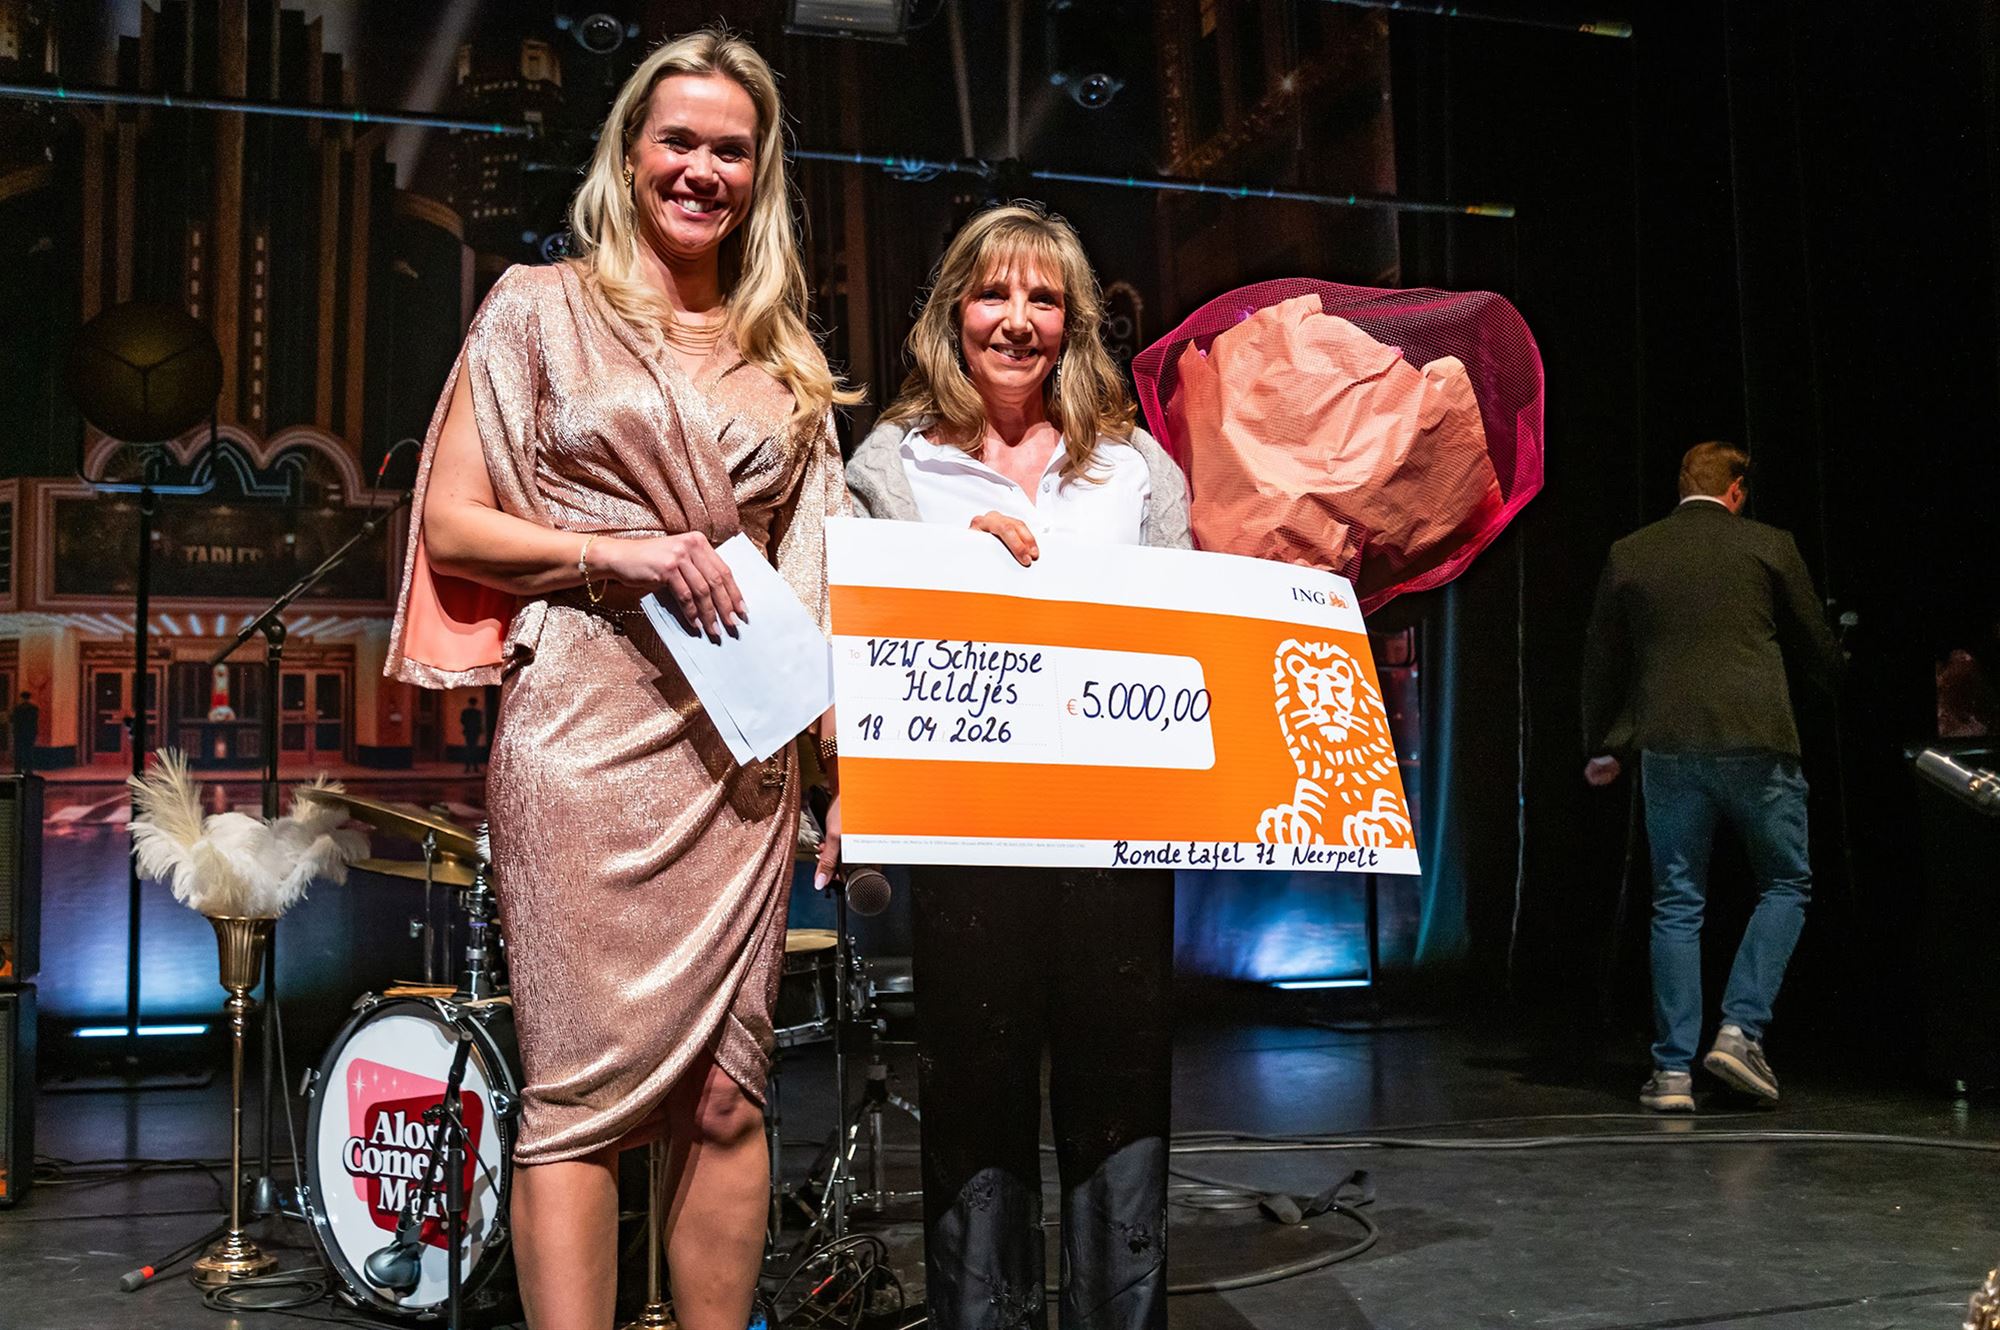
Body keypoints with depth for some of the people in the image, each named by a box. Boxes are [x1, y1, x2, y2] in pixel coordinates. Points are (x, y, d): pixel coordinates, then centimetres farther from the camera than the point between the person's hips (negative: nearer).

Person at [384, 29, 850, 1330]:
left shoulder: (784, 356, 17)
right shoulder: (542, 307, 7)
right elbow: (450, 526, 2)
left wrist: (844, 745, 8)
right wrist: (618, 553, -12)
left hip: (742, 744, 4)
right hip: (583, 732, -3)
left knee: (729, 1082, 4)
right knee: (585, 1081, -4)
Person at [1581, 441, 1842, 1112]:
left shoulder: (1628, 553, 7)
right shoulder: (1768, 546, 2)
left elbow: (1602, 661, 12)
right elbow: (1817, 648, 11)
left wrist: (1600, 747, 25)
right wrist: (1841, 682, 35)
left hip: (1668, 749, 2)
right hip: (1757, 742, -2)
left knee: (1676, 905, 7)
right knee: (1786, 885, 16)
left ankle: (1673, 1069, 6)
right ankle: (1741, 1028, 3)